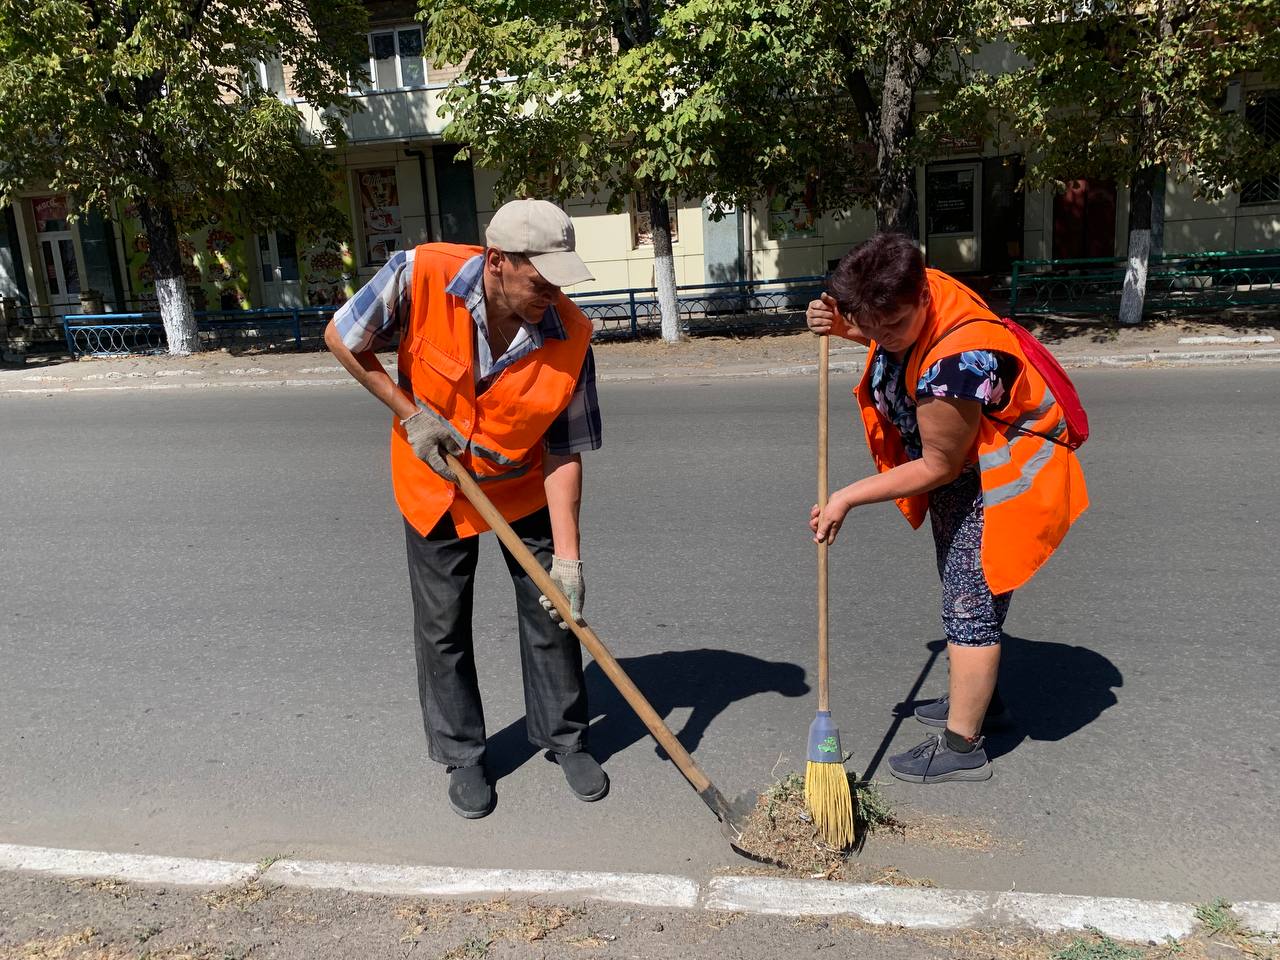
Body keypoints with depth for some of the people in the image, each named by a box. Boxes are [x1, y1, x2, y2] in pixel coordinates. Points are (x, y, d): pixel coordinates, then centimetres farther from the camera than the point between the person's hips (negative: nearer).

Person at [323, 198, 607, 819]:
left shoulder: (570, 336, -25)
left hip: (524, 487, 1)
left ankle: (564, 739, 29)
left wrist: (567, 558, -22)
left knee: (552, 610, 6)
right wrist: (411, 414, -18)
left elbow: (564, 455, -19)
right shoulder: (420, 277, -29)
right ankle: (461, 756, 27)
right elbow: (342, 339, -12)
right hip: (435, 483, 0)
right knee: (442, 627, 8)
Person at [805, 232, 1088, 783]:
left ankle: (961, 748, 10)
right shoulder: (911, 301, -12)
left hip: (998, 480, -10)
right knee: (962, 590, 22)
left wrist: (848, 498, -23)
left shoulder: (955, 362, -38)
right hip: (961, 475, 10)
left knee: (971, 604, -3)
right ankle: (977, 697, 42)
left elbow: (939, 466, -27)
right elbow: (881, 336, 14)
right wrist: (838, 328, -7)